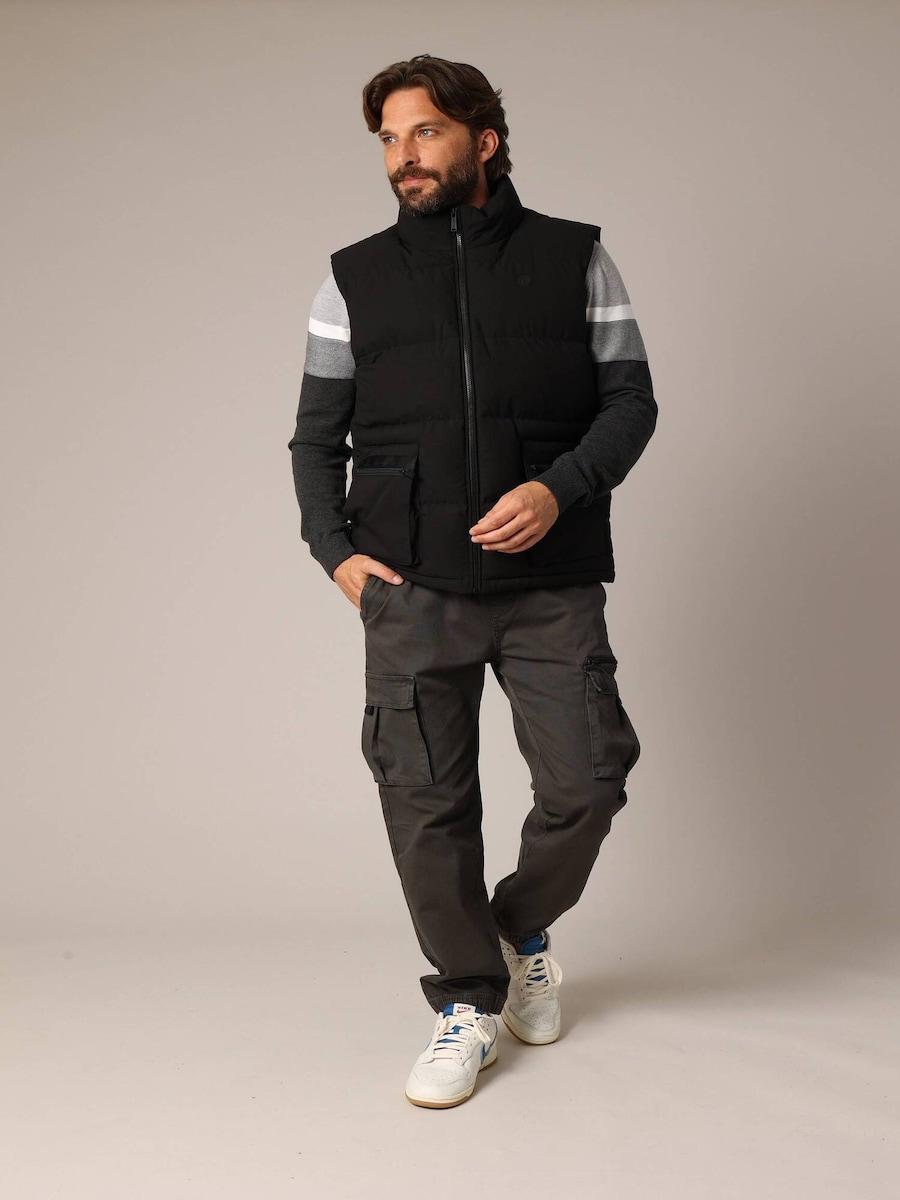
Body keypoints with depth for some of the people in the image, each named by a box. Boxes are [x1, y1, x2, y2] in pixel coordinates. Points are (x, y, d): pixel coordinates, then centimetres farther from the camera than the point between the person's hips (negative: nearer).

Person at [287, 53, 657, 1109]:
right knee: (426, 801, 1)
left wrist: (561, 488, -13)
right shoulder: (355, 279, 9)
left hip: (552, 585, 0)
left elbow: (630, 399, 5)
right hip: (411, 589, 1)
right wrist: (335, 550, -2)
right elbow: (316, 436, 12)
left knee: (585, 782, 0)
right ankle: (470, 1000, 20)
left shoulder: (574, 258, 6)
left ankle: (522, 930, 31)